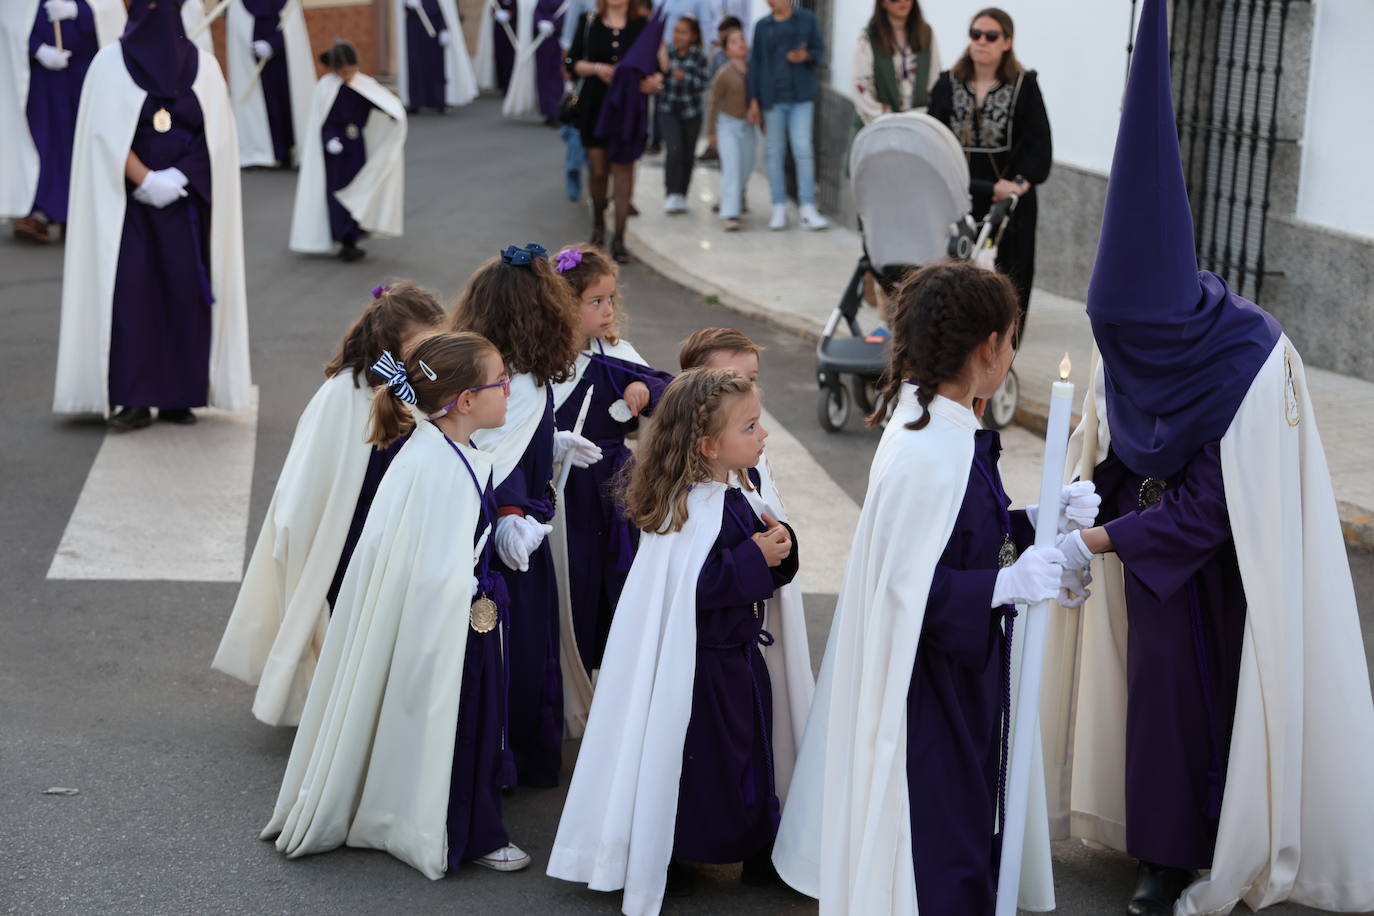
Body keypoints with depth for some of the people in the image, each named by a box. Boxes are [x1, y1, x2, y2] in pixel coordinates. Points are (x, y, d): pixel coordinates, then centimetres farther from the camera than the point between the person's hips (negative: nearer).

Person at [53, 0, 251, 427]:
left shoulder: (203, 66, 7)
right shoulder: (111, 63, 2)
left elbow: (217, 136, 0)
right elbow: (106, 135, -6)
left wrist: (178, 178, -12)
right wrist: (146, 181, -15)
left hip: (187, 198, 2)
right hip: (127, 198, -2)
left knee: (185, 292, -3)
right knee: (129, 291, -9)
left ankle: (179, 396, 2)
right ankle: (132, 399, -8)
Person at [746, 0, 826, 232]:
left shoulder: (806, 19, 5)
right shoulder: (762, 26, 10)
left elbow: (819, 50, 8)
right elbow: (755, 63, 10)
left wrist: (806, 56, -16)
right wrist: (754, 100, 5)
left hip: (801, 97, -2)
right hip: (772, 98, 2)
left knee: (803, 150, -10)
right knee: (774, 153, 3)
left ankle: (808, 210, -8)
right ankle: (779, 210, 10)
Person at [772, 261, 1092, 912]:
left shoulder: (935, 428, 3)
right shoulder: (930, 457, -27)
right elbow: (911, 588, -28)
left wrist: (1037, 521, 3)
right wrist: (1008, 584, -21)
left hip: (959, 678, 10)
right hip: (930, 689, -10)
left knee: (964, 824, 22)